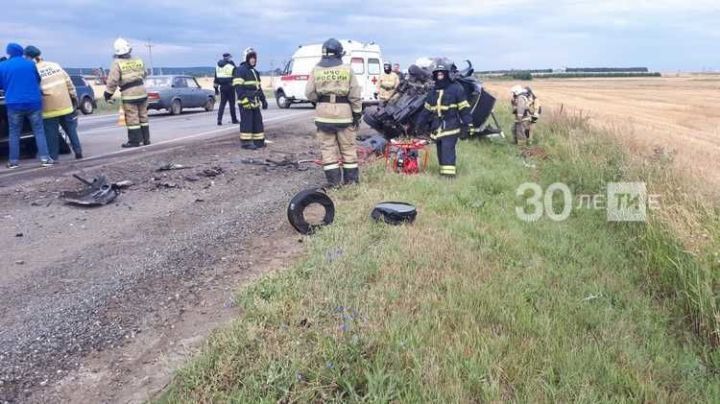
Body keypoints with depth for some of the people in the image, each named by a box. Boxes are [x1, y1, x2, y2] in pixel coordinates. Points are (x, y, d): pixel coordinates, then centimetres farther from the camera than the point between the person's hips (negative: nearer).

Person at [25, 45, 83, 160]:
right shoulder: (55, 65, 6)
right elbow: (69, 83, 8)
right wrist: (74, 97, 15)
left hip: (50, 109, -4)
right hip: (65, 105, 4)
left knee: (51, 133, 5)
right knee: (71, 129, 14)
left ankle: (53, 156, 9)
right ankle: (78, 151, 13)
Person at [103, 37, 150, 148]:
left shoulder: (117, 64, -9)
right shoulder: (139, 61, 6)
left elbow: (112, 81, -12)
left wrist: (108, 93, -1)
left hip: (129, 94, -5)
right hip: (142, 91, 5)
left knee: (132, 118, -1)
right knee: (143, 116, 13)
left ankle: (134, 141, 1)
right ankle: (146, 139, 18)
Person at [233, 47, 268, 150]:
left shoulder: (255, 72, 22)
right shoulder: (240, 70, -8)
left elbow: (259, 88, 27)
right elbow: (238, 87, -17)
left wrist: (263, 100, 23)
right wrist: (244, 99, -25)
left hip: (255, 102, 9)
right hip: (246, 102, -9)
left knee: (258, 121, 11)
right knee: (247, 122, -8)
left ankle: (259, 141, 18)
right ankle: (245, 142, -3)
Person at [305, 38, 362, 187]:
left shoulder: (316, 70, 2)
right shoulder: (347, 69, -1)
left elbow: (309, 94, -1)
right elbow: (355, 95, -2)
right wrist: (357, 113, 4)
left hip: (324, 113, 1)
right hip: (344, 112, 0)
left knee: (328, 147, 6)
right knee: (348, 147, 9)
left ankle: (334, 181, 6)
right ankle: (351, 179, 15)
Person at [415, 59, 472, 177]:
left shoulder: (456, 89, -3)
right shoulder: (433, 91, 16)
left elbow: (464, 108, -5)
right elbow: (427, 109, 22)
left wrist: (468, 124, -10)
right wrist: (420, 123, 21)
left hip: (450, 126, -6)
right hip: (437, 127, 7)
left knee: (447, 150, -15)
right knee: (440, 152, 9)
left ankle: (448, 173, -16)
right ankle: (443, 171, 18)